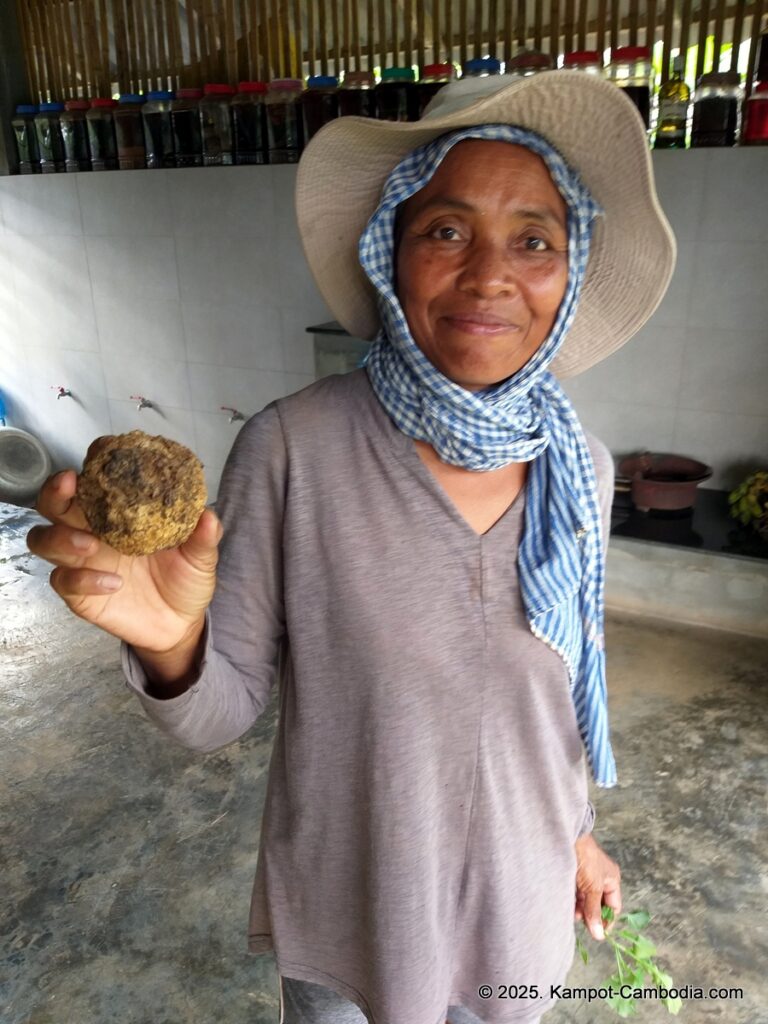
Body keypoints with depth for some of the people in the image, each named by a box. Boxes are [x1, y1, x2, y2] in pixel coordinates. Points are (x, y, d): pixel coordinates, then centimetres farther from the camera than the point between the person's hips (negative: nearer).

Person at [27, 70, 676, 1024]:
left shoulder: (579, 469, -11)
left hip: (516, 901, 4)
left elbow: (563, 674, 3)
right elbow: (219, 711, -17)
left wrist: (574, 831, 13)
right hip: (345, 913, -3)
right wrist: (170, 640, -38)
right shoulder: (288, 450, -24)